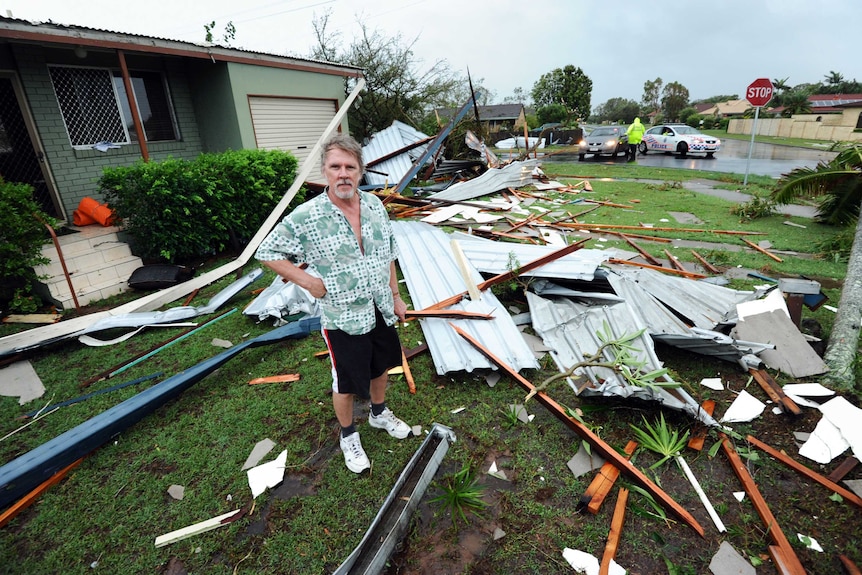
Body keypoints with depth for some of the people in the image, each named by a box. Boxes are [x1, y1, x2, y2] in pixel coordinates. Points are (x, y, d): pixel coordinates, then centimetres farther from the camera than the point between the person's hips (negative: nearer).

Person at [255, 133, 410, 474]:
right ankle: (348, 436, 39)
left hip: (381, 311, 5)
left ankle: (379, 414, 52)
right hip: (343, 318, -5)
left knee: (381, 367, 24)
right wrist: (307, 281, -15)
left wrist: (395, 296, 9)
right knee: (347, 384, 12)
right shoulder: (305, 217, -18)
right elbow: (267, 253, -7)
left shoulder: (375, 205, -3)